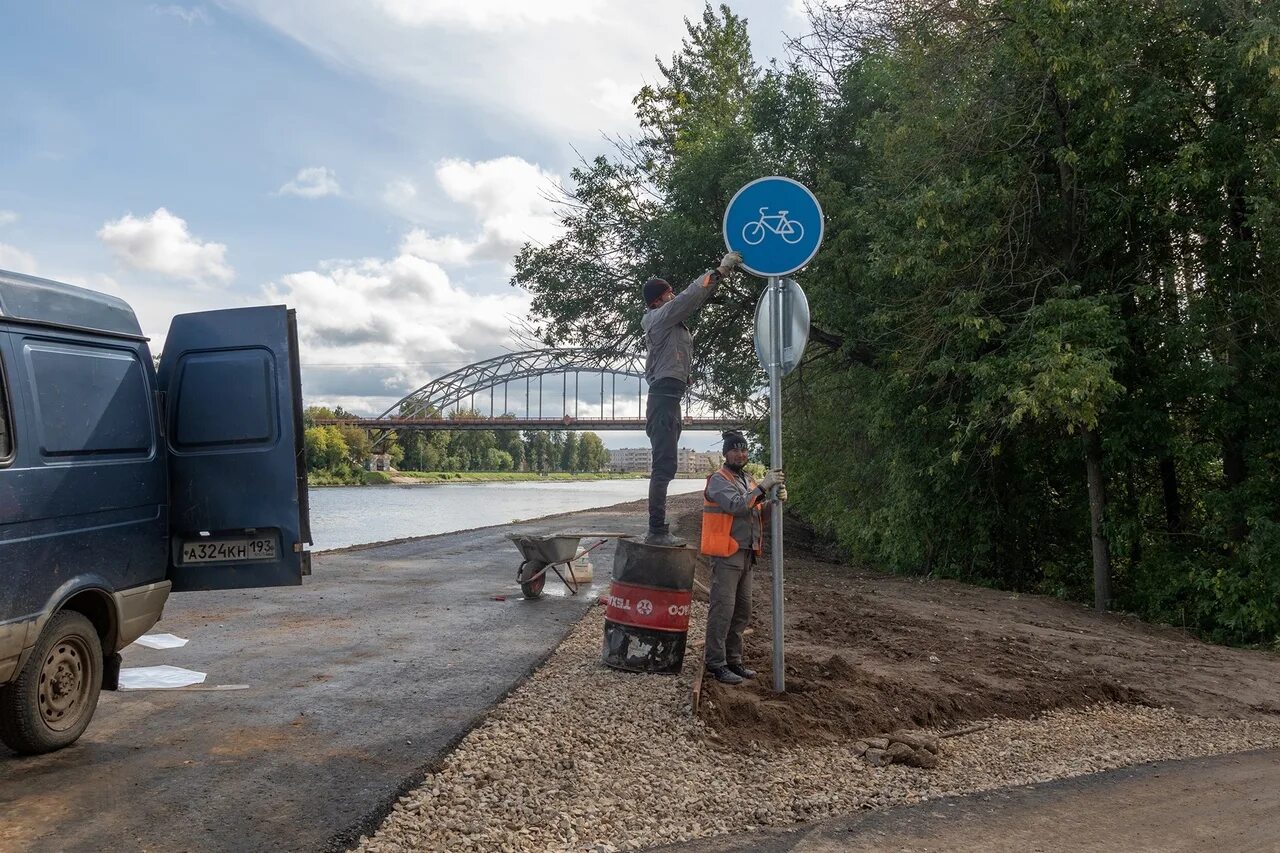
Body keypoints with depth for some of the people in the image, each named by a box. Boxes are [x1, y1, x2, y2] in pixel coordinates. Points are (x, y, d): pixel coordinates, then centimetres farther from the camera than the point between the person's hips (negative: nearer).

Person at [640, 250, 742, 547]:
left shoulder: (672, 319, 20)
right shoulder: (661, 316, -5)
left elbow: (698, 299, 24)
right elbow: (691, 295, -13)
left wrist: (719, 274, 14)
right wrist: (719, 270, -6)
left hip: (669, 397, 10)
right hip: (664, 396, -10)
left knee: (664, 466, 7)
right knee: (664, 466, -15)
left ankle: (658, 530, 8)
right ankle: (657, 531, -19)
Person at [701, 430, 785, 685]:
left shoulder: (748, 480, 17)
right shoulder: (719, 480, -9)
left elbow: (758, 512, 11)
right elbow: (736, 506, -24)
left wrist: (776, 500, -7)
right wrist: (763, 487, -26)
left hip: (747, 555, 9)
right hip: (726, 554, -9)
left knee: (742, 611, 13)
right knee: (722, 609, -8)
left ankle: (734, 660, 22)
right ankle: (716, 663, -3)